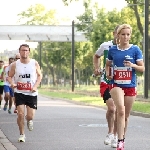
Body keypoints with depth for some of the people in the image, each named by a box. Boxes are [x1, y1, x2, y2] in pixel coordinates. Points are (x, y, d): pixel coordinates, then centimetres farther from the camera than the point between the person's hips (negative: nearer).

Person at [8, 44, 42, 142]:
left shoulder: (35, 63, -2)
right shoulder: (15, 65, -2)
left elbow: (39, 75, 7)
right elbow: (10, 76, 7)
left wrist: (35, 86, -9)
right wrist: (12, 83, -16)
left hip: (32, 93, 0)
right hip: (19, 93, 0)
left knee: (30, 116, -2)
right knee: (20, 114, -11)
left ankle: (29, 120, 37)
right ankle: (22, 135, 5)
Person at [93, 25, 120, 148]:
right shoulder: (105, 46, -2)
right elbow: (96, 56, 19)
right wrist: (97, 68, 3)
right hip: (106, 82, -1)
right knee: (111, 108, -19)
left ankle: (115, 136, 24)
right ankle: (110, 132, 2)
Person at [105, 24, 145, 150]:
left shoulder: (135, 49, -2)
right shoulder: (112, 50, 3)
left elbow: (142, 68, -1)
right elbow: (108, 64, 19)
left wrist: (133, 65, -19)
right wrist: (108, 73, -1)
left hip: (130, 86, 1)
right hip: (116, 84, -1)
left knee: (126, 115, 11)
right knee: (121, 110, -23)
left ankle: (122, 140, 30)